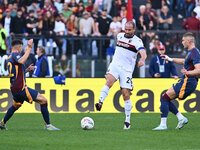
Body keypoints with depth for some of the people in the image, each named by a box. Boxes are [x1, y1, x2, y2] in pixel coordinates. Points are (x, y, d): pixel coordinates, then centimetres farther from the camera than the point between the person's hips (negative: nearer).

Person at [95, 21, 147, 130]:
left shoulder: (137, 41, -4)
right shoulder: (119, 36, 11)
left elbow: (143, 53, -23)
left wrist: (142, 60, -43)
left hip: (127, 70, -3)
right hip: (115, 65, 3)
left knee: (126, 95, -5)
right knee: (109, 81, -29)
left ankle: (127, 121, 5)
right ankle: (100, 102, -42)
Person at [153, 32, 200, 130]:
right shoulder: (191, 52, 17)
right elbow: (184, 61, 39)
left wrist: (188, 73, -41)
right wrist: (170, 59, 42)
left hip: (187, 82, -10)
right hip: (186, 82, 10)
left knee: (164, 98, -11)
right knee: (165, 99, 11)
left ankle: (163, 125, -12)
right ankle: (181, 118, 7)